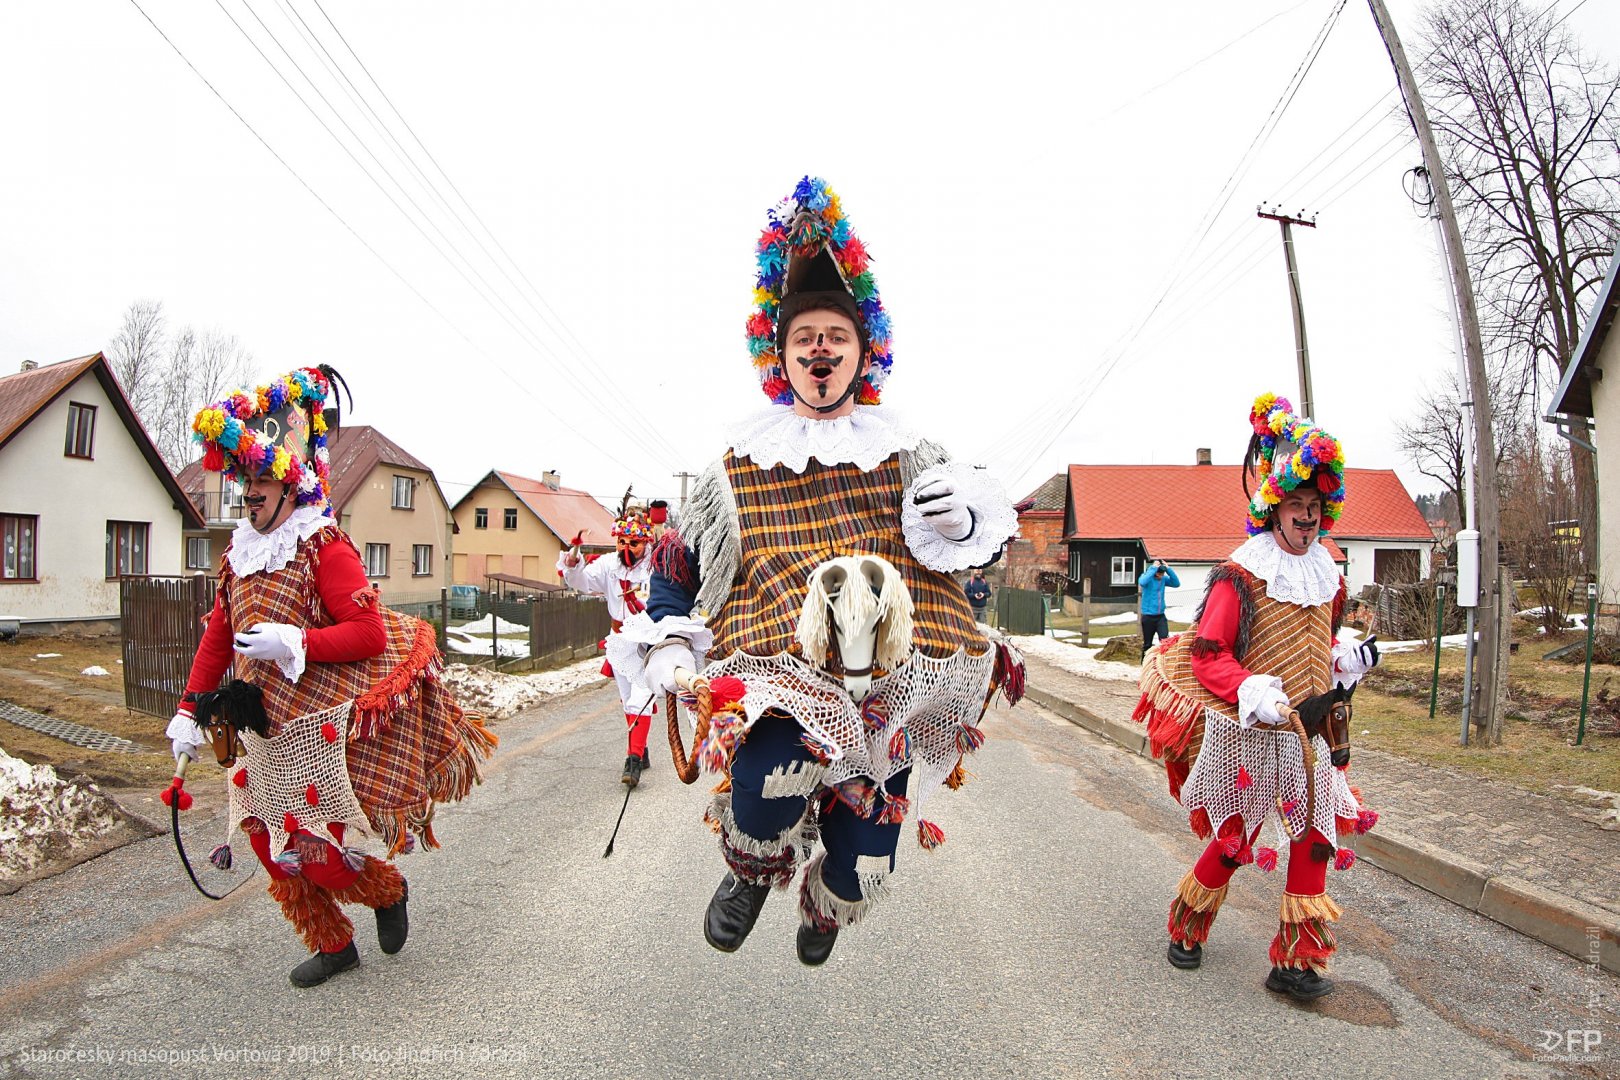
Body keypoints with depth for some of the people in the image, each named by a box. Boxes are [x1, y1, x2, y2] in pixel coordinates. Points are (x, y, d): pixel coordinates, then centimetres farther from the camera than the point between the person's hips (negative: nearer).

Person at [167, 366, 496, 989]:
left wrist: (293, 643, -26)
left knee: (319, 847, -3)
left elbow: (371, 633, -19)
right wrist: (190, 711, 11)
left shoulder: (324, 546, -13)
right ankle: (333, 944, 30)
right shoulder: (240, 553, 10)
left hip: (324, 726, -8)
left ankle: (389, 892, 29)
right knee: (275, 843, 12)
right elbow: (218, 636, 15)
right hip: (269, 730, 8)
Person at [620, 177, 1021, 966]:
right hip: (779, 673, -1)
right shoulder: (741, 465, 11)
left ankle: (826, 906, 47)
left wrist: (963, 517, -15)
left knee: (862, 860, 6)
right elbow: (676, 561, 20)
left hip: (891, 683, 2)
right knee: (766, 785, -33)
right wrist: (667, 640, 6)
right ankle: (751, 873, 6)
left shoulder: (905, 454, 11)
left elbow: (983, 537, 8)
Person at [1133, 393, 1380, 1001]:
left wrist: (1350, 660, 3)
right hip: (1246, 734, -6)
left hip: (1306, 735, 6)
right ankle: (1186, 929, 32)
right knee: (1232, 841, 7)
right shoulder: (1241, 577, -15)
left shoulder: (1328, 577, 8)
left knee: (1316, 837, 4)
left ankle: (1297, 961, 18)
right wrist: (1265, 701, -28)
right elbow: (1206, 653, -18)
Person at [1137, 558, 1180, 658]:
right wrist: (1153, 568, -26)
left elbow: (1177, 584, -8)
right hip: (1148, 616, -3)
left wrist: (1168, 569, -14)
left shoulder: (1164, 578, 2)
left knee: (1165, 640, -14)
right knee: (1147, 643, 8)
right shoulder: (1146, 576, -9)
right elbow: (1142, 582, -32)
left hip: (1160, 616, 3)